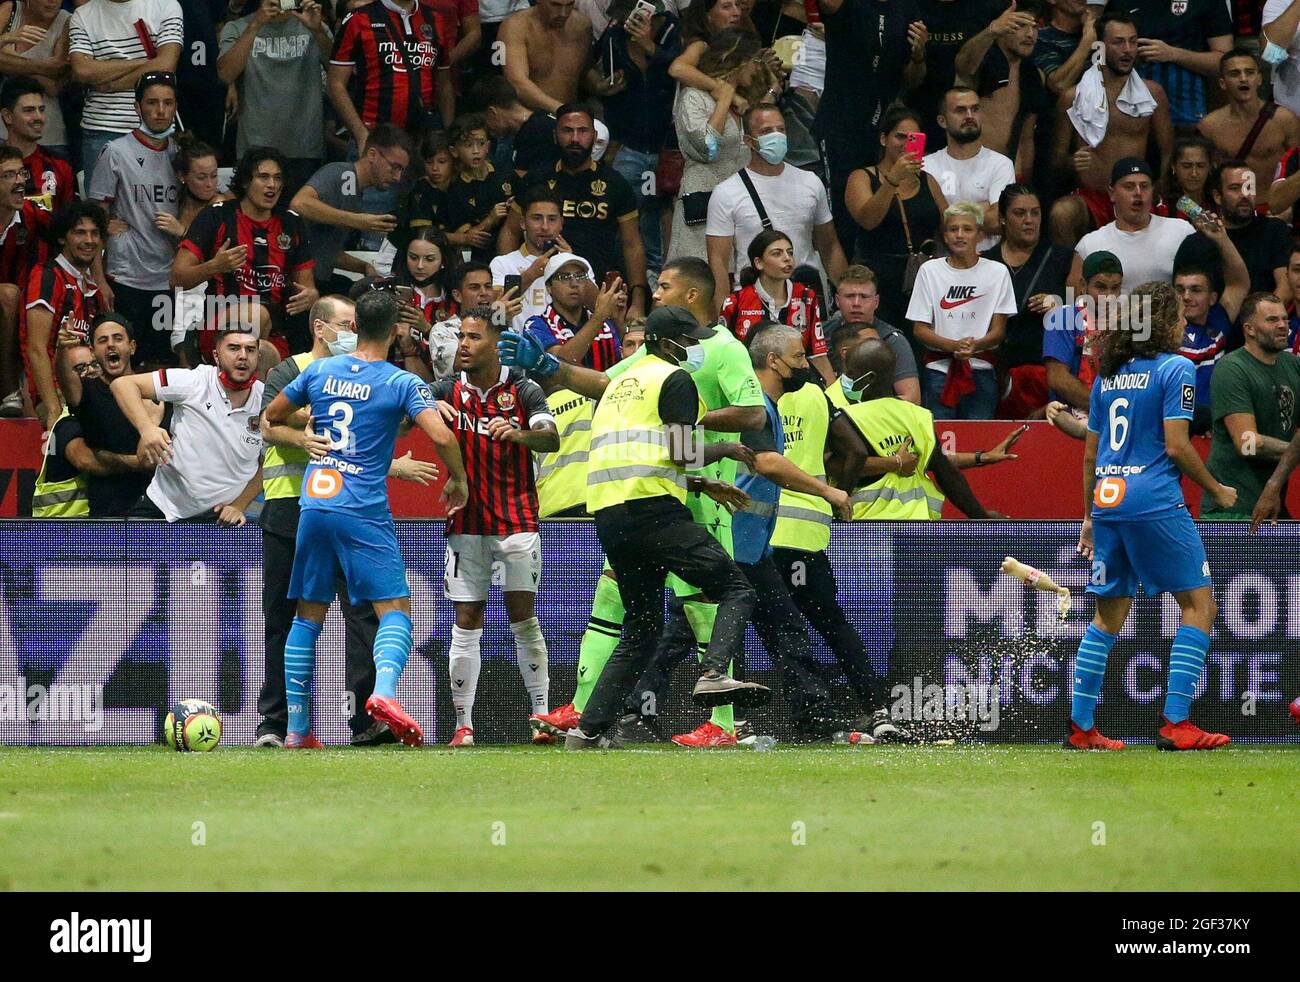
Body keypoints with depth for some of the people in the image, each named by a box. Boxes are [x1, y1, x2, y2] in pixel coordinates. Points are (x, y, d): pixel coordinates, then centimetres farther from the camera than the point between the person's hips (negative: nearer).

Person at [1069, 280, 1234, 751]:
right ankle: (1175, 722, -10)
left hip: (1109, 501, 7)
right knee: (1199, 604, -1)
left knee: (1109, 615, 14)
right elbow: (1176, 447, -12)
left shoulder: (1107, 375, 15)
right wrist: (1217, 491, 1)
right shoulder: (1174, 369, -6)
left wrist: (1091, 516, 26)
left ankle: (1081, 726, 11)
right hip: (1155, 503, -7)